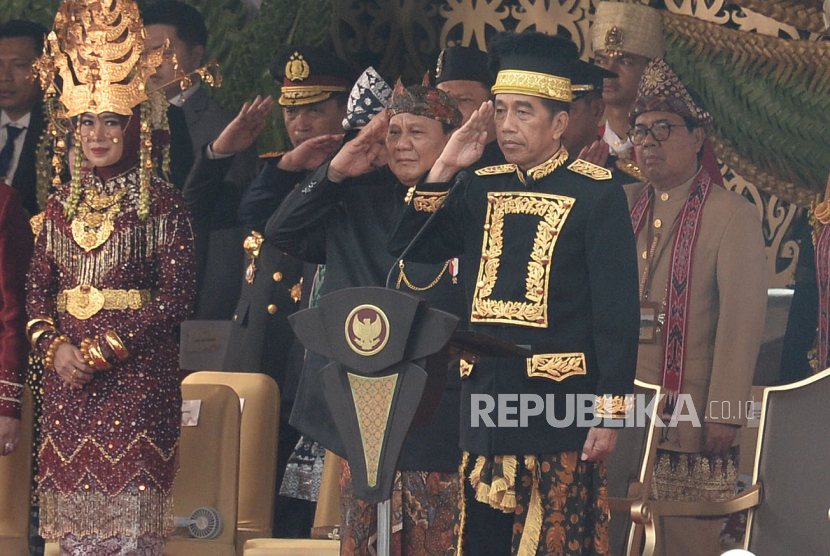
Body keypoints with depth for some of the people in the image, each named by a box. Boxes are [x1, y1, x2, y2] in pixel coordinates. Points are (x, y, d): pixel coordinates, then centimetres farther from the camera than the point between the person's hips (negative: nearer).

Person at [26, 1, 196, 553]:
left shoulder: (163, 203, -3)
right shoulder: (64, 204, 13)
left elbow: (177, 295, -11)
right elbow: (38, 287, 11)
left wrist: (104, 349, -14)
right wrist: (55, 347, -8)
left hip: (136, 375, -5)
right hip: (68, 372, 5)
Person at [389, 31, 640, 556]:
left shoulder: (596, 193, -6)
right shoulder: (483, 189, 11)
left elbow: (618, 311, -9)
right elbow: (410, 247, 9)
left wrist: (610, 409, -13)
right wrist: (445, 167, 1)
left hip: (559, 409, -5)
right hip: (486, 400, 6)